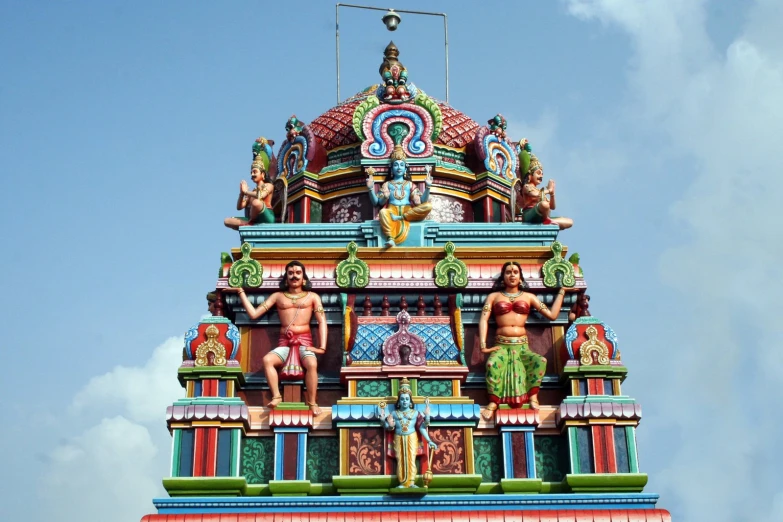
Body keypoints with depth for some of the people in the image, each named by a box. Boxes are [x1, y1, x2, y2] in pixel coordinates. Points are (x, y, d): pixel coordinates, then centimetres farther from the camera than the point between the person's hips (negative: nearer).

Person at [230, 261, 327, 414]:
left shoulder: (312, 296, 13)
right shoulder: (277, 296, 17)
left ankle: (312, 403, -22)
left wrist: (322, 347, -8)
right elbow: (253, 314, 11)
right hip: (284, 343, 2)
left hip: (304, 341, -2)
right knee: (267, 359, -31)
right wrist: (241, 291, 9)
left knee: (312, 364, -35)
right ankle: (276, 396, -26)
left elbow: (322, 321, 5)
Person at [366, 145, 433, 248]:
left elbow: (421, 201, 8)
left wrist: (427, 187, -5)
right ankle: (390, 239, -53)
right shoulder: (387, 184, 19)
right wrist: (371, 189, -7)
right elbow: (376, 202, 8)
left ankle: (401, 217, -28)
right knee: (383, 212, -40)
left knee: (428, 206, -26)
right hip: (392, 211, -2)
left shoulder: (409, 184, 21)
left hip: (408, 212, 2)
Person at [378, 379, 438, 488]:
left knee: (411, 459, -11)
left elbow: (422, 428, 2)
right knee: (400, 459, -6)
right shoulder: (394, 413, 11)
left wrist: (429, 441, -7)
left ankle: (411, 482, -13)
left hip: (411, 438, -1)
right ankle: (402, 483, -6)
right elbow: (389, 427, 7)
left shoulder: (415, 413, 7)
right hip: (399, 439, 1)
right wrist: (383, 419, -10)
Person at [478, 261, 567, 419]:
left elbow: (552, 315, 10)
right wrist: (483, 346, -12)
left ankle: (533, 396, -23)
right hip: (501, 345, -1)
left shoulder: (528, 297, 15)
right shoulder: (494, 296, 12)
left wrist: (561, 291, 13)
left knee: (541, 361, -31)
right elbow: (483, 320, 1)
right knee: (492, 363, -35)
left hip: (522, 346, 1)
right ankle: (493, 402, -27)